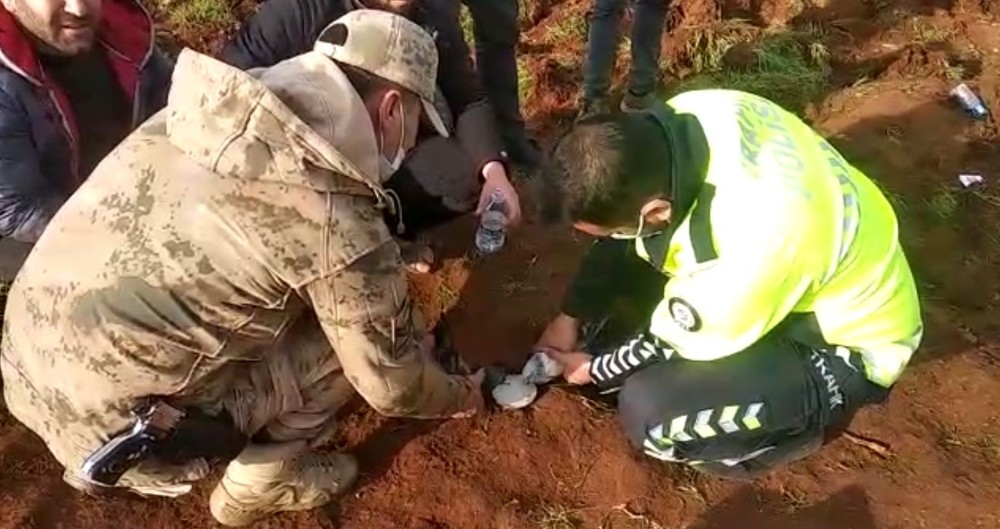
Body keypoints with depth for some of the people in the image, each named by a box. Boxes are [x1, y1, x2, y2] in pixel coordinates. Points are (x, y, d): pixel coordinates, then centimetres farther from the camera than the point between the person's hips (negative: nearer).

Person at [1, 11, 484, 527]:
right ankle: (258, 485, 20)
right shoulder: (337, 224, -21)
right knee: (348, 335, 3)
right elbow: (393, 382, -7)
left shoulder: (214, 109, 1)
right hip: (105, 423, -7)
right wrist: (458, 395, 15)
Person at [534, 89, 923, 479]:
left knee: (648, 409, -25)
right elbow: (624, 239, -3)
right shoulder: (684, 118, -21)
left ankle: (800, 426, 4)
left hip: (844, 345, -7)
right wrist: (570, 317, 4)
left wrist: (596, 369, -1)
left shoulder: (747, 246, -40)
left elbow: (677, 342, -20)